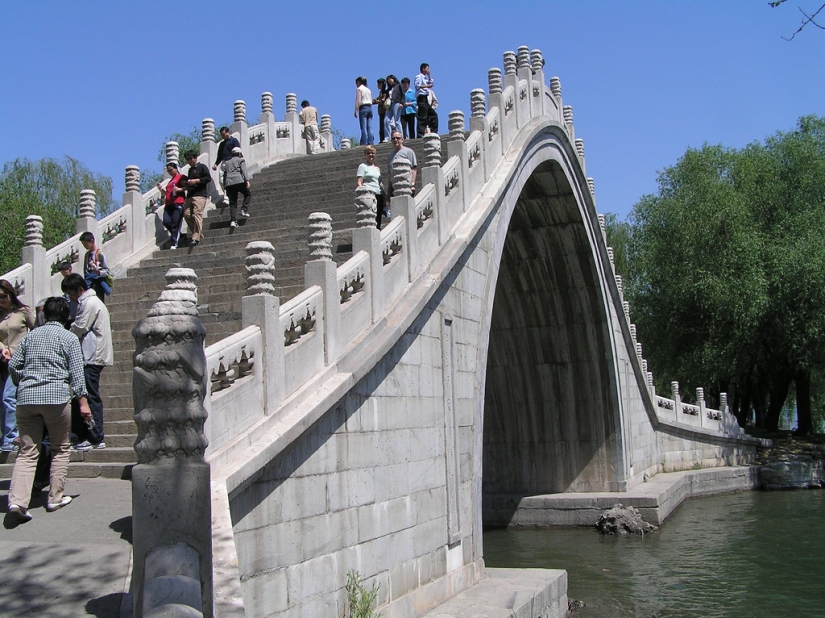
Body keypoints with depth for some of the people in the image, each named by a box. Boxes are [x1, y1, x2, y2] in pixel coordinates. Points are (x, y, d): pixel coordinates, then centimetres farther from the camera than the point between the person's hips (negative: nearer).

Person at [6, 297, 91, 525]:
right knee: (60, 448, 13)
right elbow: (76, 372, -2)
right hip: (56, 396, -3)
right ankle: (55, 498, 13)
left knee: (27, 451, 2)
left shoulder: (30, 336, 14)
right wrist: (83, 401, -2)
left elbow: (13, 365, 13)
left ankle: (17, 500, -14)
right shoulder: (69, 338, 3)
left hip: (26, 397, 3)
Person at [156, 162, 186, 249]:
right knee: (166, 222, -8)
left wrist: (179, 189, -19)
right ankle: (178, 235, 11)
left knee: (175, 224, -9)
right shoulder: (170, 180, 30)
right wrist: (161, 189, 19)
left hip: (178, 204, -8)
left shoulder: (181, 177, 6)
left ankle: (174, 244, -8)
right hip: (168, 205, 8)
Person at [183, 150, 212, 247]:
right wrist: (187, 183, 16)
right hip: (189, 196, 8)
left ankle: (196, 238, -20)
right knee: (186, 214, -5)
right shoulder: (190, 170, 27)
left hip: (199, 195, -8)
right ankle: (196, 233, 6)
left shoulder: (202, 167, 4)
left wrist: (196, 181, -12)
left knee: (197, 215, -16)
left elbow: (208, 178, -8)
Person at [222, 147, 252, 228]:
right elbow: (244, 170, -6)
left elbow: (224, 176, 24)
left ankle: (233, 220, -8)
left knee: (233, 203, 3)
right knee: (248, 195, 16)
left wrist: (225, 186, 26)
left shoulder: (227, 163, 26)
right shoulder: (241, 160, 11)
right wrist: (247, 180, -15)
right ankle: (244, 210, -4)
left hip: (228, 183, 5)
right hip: (239, 181, -5)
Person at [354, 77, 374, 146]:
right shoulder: (368, 90, 19)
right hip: (370, 107, 6)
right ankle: (370, 142, -4)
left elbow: (358, 101, -7)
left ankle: (364, 143, -16)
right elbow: (371, 100, 17)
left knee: (363, 127, -10)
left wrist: (356, 111, -4)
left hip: (363, 108, -6)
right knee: (369, 127, 2)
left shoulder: (359, 89, 0)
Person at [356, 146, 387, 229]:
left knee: (378, 220, 4)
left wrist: (384, 194, 17)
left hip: (379, 195, 7)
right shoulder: (363, 166, 5)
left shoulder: (377, 168, 24)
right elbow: (358, 183, -4)